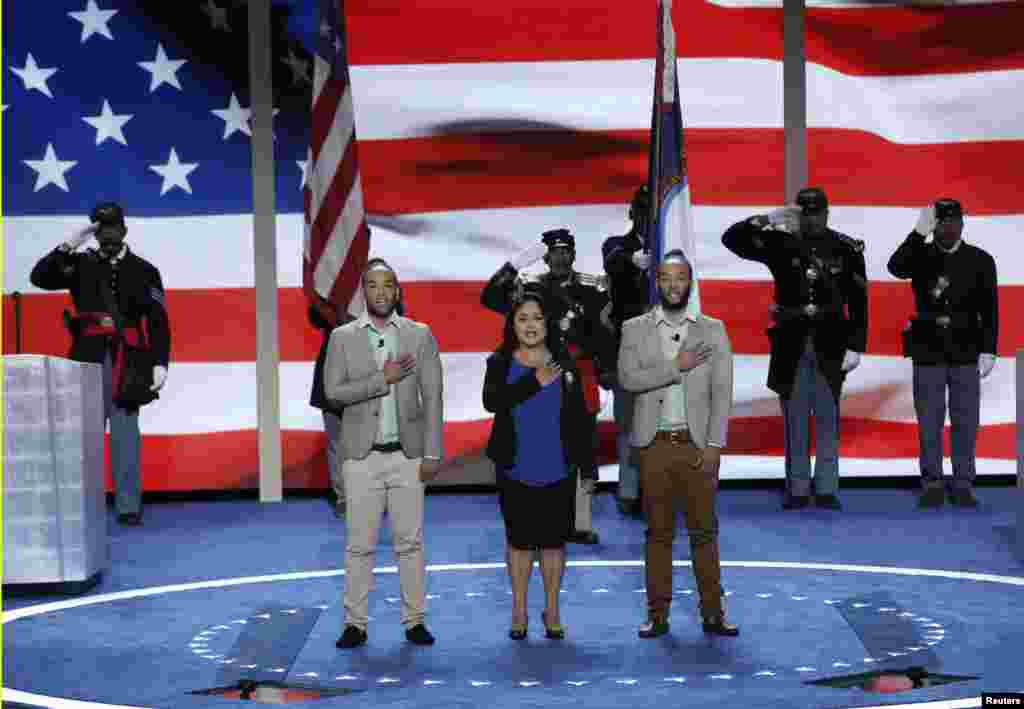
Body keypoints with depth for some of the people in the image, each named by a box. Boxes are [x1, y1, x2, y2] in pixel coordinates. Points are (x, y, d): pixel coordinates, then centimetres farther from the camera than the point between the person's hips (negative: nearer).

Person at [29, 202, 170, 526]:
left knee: (124, 434, -4)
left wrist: (160, 363, -5)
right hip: (88, 359, 2)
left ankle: (128, 506, -1)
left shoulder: (144, 270, 8)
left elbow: (158, 321, 4)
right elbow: (39, 277, 1)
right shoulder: (81, 265, 12)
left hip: (127, 362, -1)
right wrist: (68, 246, -6)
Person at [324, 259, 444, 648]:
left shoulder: (420, 334, 3)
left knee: (410, 542, 4)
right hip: (362, 456, 0)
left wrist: (432, 454, -5)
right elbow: (333, 392, -7)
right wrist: (382, 378, -15)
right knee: (360, 544, 2)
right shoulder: (342, 337, 2)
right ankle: (356, 623, 8)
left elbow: (433, 397, 1)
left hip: (407, 455, 1)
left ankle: (415, 620, 12)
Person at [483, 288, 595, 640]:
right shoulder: (500, 363, 1)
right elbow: (492, 401, -19)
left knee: (553, 539, 6)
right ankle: (519, 611, 18)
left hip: (558, 470, 1)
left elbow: (580, 416, 5)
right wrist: (534, 381, -24)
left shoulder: (564, 363, 4)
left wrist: (587, 462, 2)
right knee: (519, 539, 7)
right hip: (516, 470, -1)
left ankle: (552, 611, 17)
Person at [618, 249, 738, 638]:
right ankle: (658, 613, 10)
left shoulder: (712, 329, 6)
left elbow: (722, 391, 1)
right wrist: (677, 366, -16)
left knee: (704, 531, 2)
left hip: (698, 445, 0)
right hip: (655, 445, 0)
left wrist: (714, 444, -7)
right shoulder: (635, 329, 6)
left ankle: (713, 613, 7)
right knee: (658, 532, 5)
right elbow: (628, 377, -9)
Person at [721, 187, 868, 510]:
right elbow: (732, 239, -2)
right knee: (794, 420, 5)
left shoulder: (847, 249, 0)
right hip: (791, 344, 1)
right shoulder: (782, 244, 1)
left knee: (827, 419, 3)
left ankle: (826, 489, 9)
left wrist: (855, 346, -6)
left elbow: (858, 302, 0)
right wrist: (765, 220, -15)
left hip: (830, 346, -1)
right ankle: (797, 489, 11)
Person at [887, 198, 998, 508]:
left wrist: (988, 351, -5)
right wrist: (919, 233, -26)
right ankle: (932, 485, 11)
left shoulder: (980, 260, 3)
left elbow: (990, 309, 1)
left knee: (965, 423, 3)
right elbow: (895, 267, -19)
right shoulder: (921, 256, 3)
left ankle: (963, 486, 11)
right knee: (929, 423, 3)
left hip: (966, 354, 0)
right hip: (927, 353, 0)